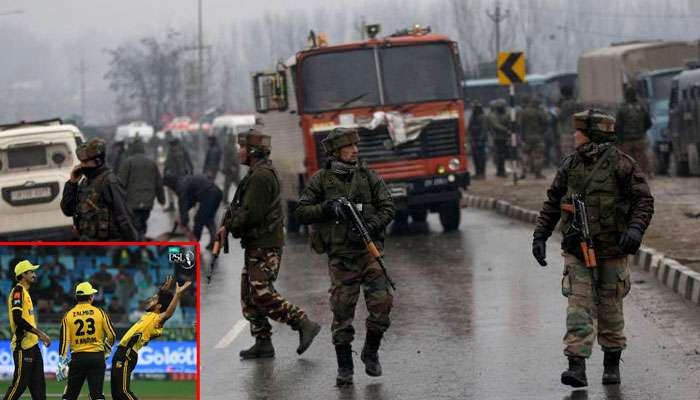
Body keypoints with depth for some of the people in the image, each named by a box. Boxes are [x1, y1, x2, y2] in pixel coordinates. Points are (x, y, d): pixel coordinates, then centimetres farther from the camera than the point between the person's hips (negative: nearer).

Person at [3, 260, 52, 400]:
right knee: (20, 383, -9)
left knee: (38, 385, 8)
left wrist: (41, 335, 17)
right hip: (23, 346, -10)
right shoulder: (18, 291, -11)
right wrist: (39, 333, -20)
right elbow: (17, 319, -22)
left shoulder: (26, 292, 19)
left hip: (32, 345, 10)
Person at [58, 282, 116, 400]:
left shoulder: (68, 315, 1)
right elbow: (111, 335, 2)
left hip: (77, 357, 1)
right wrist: (107, 350, 22)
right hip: (97, 357, -1)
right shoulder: (99, 312, 0)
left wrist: (61, 363, -2)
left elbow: (64, 340, -3)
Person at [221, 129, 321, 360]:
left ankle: (304, 324, -11)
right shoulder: (262, 173, 17)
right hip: (257, 245, 11)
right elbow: (245, 208, 20)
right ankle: (263, 344, 12)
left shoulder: (260, 177, -17)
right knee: (249, 295, 10)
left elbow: (251, 213, -22)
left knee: (262, 293, -13)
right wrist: (230, 224, 4)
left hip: (264, 246, -11)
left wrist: (228, 226, -8)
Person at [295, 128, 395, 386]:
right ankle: (344, 367, 9)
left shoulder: (368, 176, 8)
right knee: (342, 311, 0)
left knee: (382, 301, -10)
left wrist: (373, 226, -12)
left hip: (369, 248, 1)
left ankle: (371, 352, 13)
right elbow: (302, 212, 5)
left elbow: (387, 207, 6)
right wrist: (326, 209, -11)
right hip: (340, 254, -1)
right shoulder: (321, 179, 4)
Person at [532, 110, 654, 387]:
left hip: (611, 251, -3)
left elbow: (644, 200, -9)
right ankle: (577, 367, -16)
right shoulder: (570, 165, 7)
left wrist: (635, 229, -24)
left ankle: (612, 364, 23)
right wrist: (539, 236, 7)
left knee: (610, 309, 7)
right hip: (577, 251, 3)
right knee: (579, 306, -8)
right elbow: (552, 203, 14)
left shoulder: (621, 164, -7)